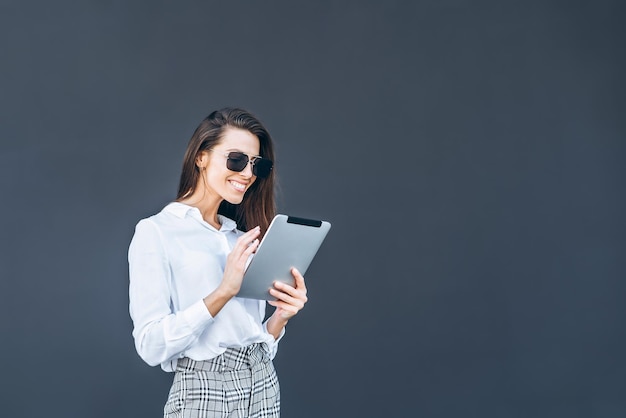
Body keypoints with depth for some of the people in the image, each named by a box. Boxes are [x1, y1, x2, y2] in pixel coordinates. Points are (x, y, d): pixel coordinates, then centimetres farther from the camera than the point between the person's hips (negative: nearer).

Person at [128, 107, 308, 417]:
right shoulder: (155, 232, -7)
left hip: (264, 388, 6)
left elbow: (257, 340, 11)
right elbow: (151, 345, -16)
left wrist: (280, 317, -8)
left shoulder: (242, 237, 10)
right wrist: (223, 292, -22)